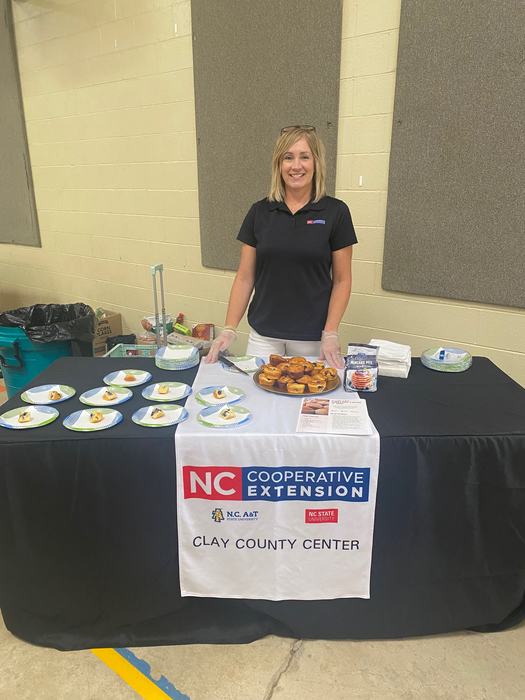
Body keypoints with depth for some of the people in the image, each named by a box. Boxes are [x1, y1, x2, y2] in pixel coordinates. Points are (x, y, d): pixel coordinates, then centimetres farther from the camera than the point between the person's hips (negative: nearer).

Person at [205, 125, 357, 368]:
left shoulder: (335, 212, -4)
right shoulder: (259, 212, 1)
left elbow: (342, 280, -2)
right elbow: (245, 277, 2)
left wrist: (330, 334, -10)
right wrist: (229, 329, -6)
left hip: (312, 337, -1)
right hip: (263, 335, 2)